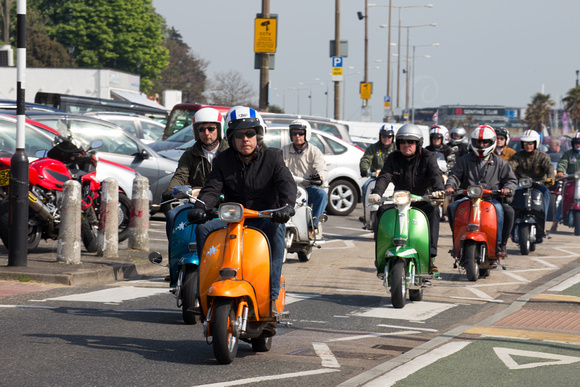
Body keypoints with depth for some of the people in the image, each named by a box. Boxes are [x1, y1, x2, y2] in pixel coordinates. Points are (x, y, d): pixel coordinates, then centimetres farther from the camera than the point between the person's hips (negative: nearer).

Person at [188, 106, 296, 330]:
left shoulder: (272, 157, 1)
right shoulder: (223, 161, 7)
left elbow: (287, 184, -13)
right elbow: (212, 188, -5)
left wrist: (287, 205, -36)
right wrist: (200, 207, -28)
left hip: (264, 218, -2)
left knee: (277, 228, -36)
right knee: (203, 229, -24)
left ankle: (272, 297, -38)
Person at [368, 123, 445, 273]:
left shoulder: (427, 157, -4)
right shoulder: (393, 158, 2)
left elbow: (435, 174, -21)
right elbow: (384, 177, -12)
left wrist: (438, 189, -45)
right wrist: (376, 193, -34)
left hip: (421, 201, -2)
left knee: (433, 210, -32)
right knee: (382, 210, -26)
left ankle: (431, 256, -35)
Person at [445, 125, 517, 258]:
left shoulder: (499, 163, 14)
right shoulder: (465, 160, 16)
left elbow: (511, 179, 12)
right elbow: (455, 175, 10)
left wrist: (507, 188, -12)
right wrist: (450, 186, -13)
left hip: (491, 198, -1)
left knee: (507, 211, -29)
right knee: (452, 207, -27)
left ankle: (500, 244, -21)